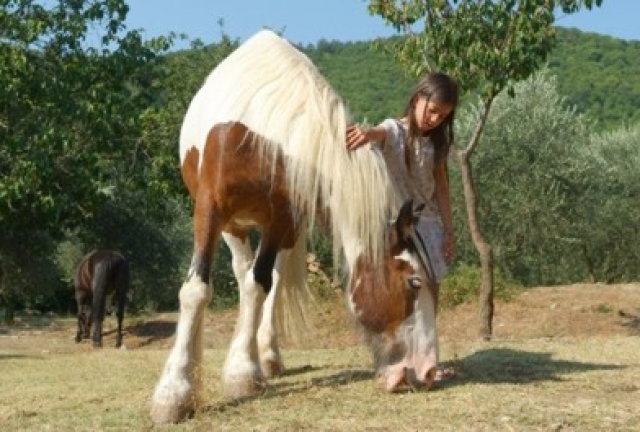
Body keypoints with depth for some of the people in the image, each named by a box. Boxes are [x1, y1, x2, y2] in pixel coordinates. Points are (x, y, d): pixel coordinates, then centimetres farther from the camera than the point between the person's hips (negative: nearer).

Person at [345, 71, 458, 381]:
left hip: (429, 222, 6)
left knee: (430, 288, 9)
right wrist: (368, 133, -59)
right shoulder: (394, 131, -9)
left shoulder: (435, 141, 9)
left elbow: (441, 186, 10)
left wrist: (449, 229, 6)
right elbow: (381, 133, -34)